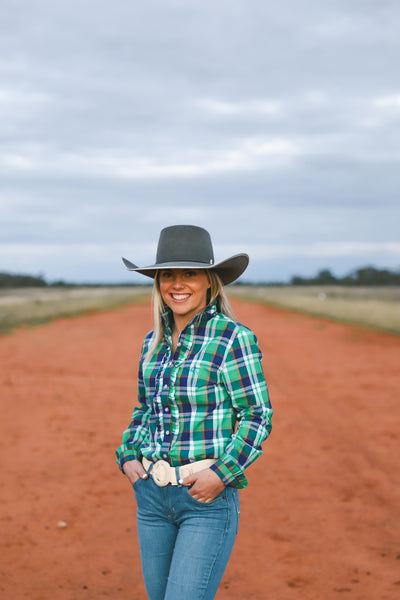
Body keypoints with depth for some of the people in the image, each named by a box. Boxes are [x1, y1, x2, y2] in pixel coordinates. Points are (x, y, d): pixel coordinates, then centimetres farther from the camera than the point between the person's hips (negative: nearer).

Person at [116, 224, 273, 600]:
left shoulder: (233, 338, -9)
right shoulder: (153, 342, 9)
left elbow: (258, 416, -8)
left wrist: (222, 473, -18)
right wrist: (127, 456, 5)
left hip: (208, 497, -6)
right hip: (152, 494, 6)